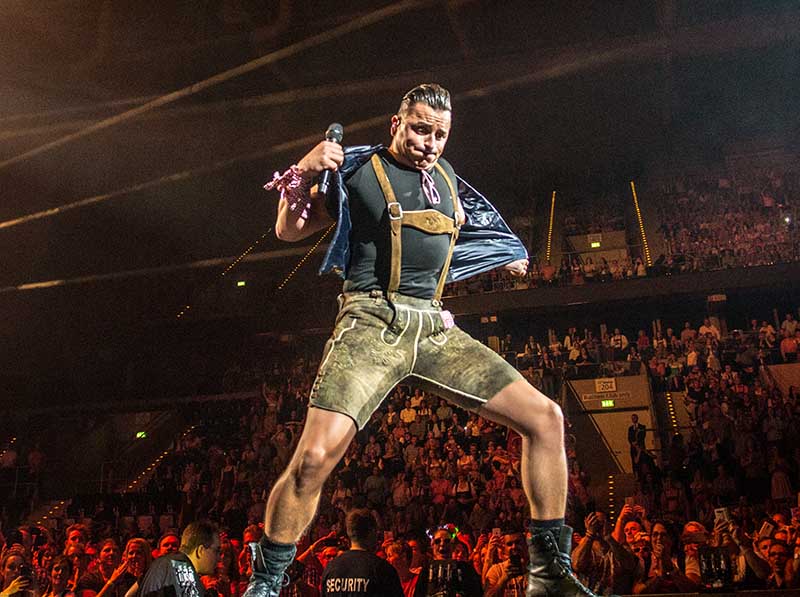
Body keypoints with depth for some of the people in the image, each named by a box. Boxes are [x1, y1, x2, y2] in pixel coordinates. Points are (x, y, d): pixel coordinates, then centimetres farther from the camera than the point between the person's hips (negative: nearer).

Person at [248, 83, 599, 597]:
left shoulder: (445, 177, 20)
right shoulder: (359, 171, 4)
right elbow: (289, 230, 6)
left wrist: (508, 254, 31)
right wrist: (304, 171, -8)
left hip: (435, 328, 6)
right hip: (373, 322, -5)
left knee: (545, 417, -4)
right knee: (315, 457, -24)